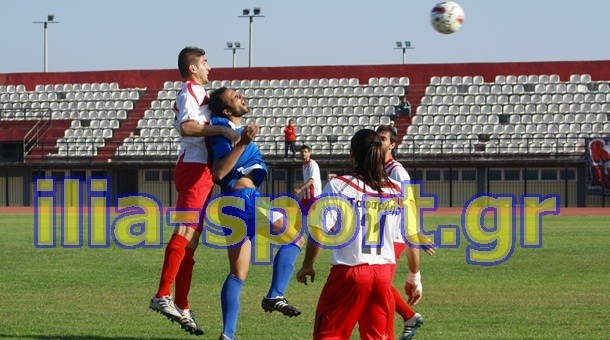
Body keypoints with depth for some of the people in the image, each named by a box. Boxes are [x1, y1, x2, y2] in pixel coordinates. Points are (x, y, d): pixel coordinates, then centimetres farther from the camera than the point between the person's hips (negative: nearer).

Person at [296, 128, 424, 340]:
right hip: (383, 275, 3)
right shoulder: (396, 190, 5)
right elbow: (412, 238, 7)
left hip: (349, 271, -3)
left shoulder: (338, 186, -5)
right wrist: (415, 278, 18)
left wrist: (307, 265, 3)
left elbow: (318, 231, -11)